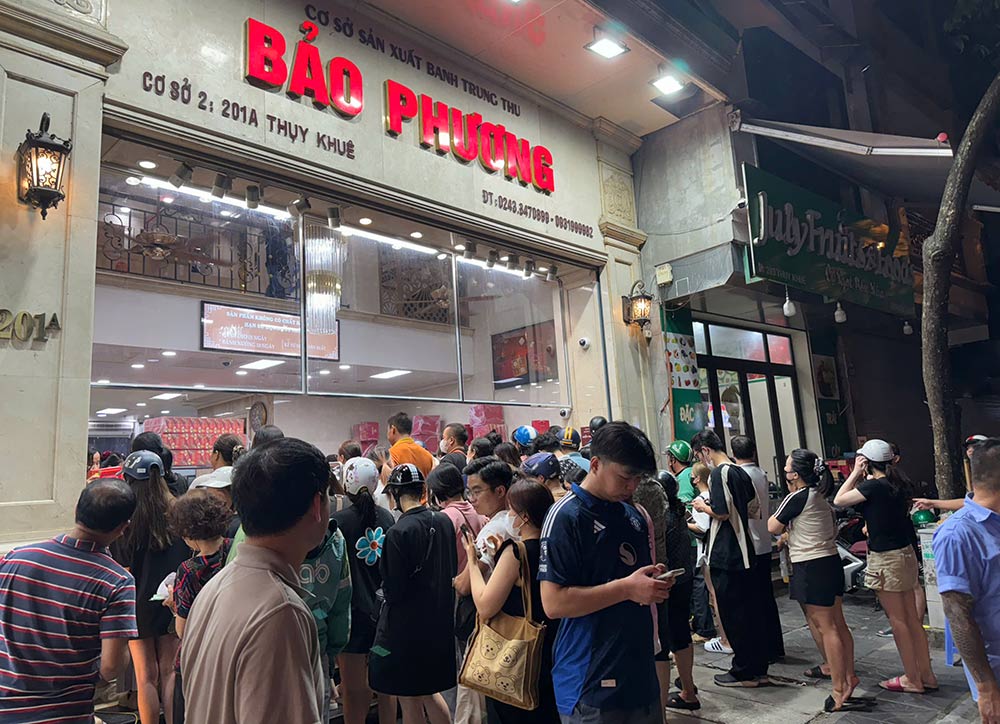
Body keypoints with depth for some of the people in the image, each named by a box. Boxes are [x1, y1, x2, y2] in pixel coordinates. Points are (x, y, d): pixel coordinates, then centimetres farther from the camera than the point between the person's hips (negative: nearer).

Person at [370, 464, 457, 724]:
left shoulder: (398, 532, -22)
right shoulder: (444, 521, -4)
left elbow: (393, 590, -17)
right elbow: (452, 568, 7)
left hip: (405, 625, -6)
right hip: (439, 619, 6)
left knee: (410, 700, 12)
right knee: (429, 691, 24)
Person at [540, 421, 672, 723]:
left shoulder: (633, 515, 10)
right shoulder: (566, 517, -15)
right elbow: (554, 603, -20)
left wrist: (655, 583, 0)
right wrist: (626, 588, -21)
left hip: (641, 673, 7)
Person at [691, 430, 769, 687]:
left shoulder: (719, 473, -15)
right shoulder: (741, 473, 12)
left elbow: (721, 513, -22)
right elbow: (755, 511, 17)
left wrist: (703, 507, -4)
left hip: (725, 556, -9)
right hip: (745, 553, 9)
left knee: (733, 615, 1)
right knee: (751, 612, 14)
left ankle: (743, 672, 10)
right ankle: (759, 669, 23)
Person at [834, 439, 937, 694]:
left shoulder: (872, 486, -19)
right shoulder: (898, 484, 4)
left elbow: (839, 501, -9)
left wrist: (856, 473, -5)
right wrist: (863, 477, 10)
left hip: (886, 558, -8)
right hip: (905, 553, 8)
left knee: (897, 620, 2)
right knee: (912, 618, 15)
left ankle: (912, 679, 11)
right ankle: (926, 675, 23)